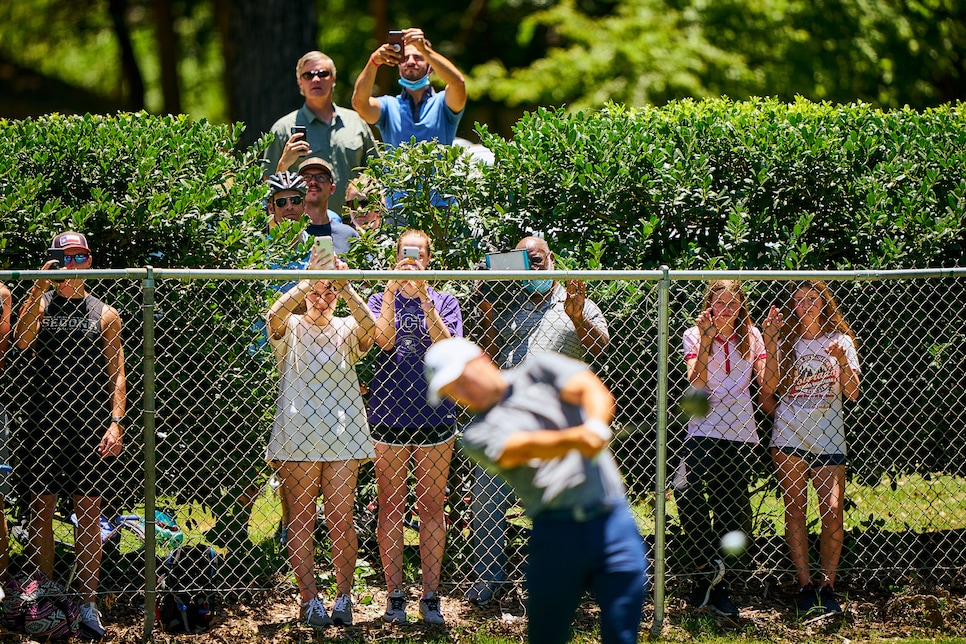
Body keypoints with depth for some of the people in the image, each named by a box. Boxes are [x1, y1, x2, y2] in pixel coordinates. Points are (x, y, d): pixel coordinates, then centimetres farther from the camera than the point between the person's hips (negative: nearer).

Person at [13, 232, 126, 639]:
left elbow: (117, 374, 9)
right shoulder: (40, 304, 9)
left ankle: (87, 604, 0)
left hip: (91, 423, 0)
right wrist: (40, 287, -18)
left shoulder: (104, 315, 12)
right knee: (41, 509, 0)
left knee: (88, 513, -2)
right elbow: (21, 341, -12)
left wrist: (116, 423, -4)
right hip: (44, 421, 0)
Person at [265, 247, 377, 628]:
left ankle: (344, 598, 4)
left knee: (341, 519, -1)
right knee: (301, 519, -1)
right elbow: (275, 315, -18)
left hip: (342, 437, 1)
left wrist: (345, 287, -27)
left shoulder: (346, 330, 9)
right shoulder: (291, 328, 5)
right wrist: (309, 280, -31)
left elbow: (370, 328, -14)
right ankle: (310, 600, 2)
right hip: (297, 436, -1)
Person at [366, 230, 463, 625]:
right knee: (391, 505, 1)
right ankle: (394, 595, 7)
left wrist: (424, 299, -17)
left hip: (435, 415, 0)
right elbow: (385, 339, -10)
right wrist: (392, 292, -17)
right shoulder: (381, 300, 9)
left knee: (432, 505, 2)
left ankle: (430, 595, 7)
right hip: (389, 414, 0)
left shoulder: (444, 302, 8)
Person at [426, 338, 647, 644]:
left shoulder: (539, 369, 12)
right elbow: (526, 448, -13)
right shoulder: (477, 435, 6)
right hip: (556, 533, 0)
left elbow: (596, 392, -2)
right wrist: (576, 439, -33)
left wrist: (596, 428, -25)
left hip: (612, 519, 0)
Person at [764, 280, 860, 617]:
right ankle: (805, 586, 1)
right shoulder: (785, 342, 10)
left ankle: (827, 586, -1)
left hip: (828, 437, 0)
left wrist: (842, 361, -16)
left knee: (833, 512, -9)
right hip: (790, 435, 0)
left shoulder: (839, 341, 8)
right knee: (795, 511, -3)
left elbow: (852, 393, 0)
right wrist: (769, 348, -12)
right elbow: (772, 387, -4)